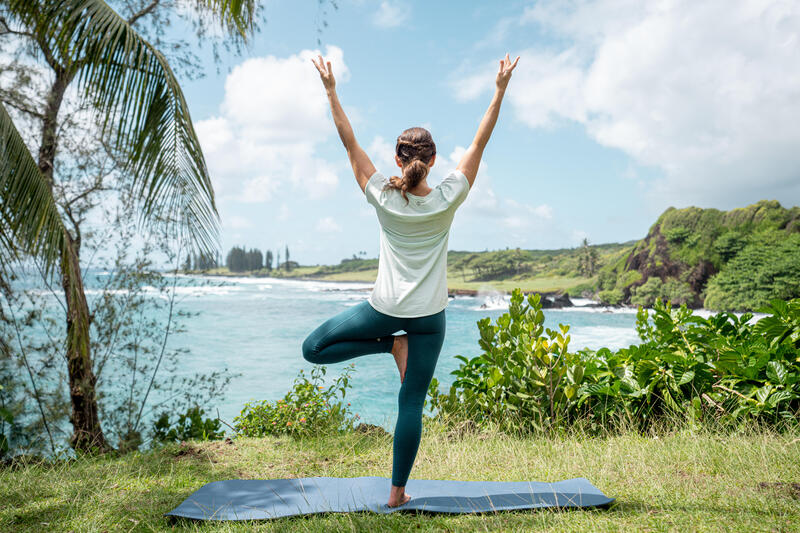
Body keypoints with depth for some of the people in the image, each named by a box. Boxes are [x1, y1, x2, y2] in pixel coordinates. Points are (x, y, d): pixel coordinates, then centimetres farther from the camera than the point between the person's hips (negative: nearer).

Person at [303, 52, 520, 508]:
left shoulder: (383, 198, -9)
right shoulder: (447, 200, -9)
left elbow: (351, 144, -2)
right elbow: (479, 144, -3)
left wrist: (331, 90, 4)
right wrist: (500, 90, 1)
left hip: (384, 308, -1)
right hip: (428, 315, 1)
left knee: (314, 348, 18)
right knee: (412, 404, 6)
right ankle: (398, 492, 13)